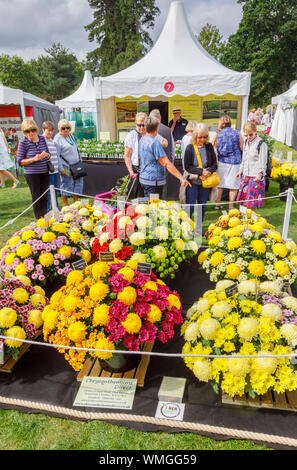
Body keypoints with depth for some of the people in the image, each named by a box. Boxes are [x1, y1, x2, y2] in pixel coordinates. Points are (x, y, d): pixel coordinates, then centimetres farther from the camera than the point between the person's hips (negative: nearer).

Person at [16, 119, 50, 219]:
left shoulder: (42, 138, 4)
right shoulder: (23, 142, -10)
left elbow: (48, 155, 16)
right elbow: (19, 161, -9)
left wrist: (46, 154, -8)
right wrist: (34, 159, -21)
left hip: (44, 172, 5)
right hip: (31, 174, -5)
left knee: (45, 197, 12)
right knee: (36, 197, 3)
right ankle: (38, 219, 15)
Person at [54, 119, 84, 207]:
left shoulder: (71, 135, 14)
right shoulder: (57, 139, -9)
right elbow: (56, 156, -12)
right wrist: (61, 168, -16)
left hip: (76, 165, 7)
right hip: (66, 167, -7)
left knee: (79, 182, 8)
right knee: (66, 184, -2)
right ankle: (65, 205, 10)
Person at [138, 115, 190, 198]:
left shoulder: (142, 139, 9)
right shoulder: (155, 142, -18)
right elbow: (166, 163, -23)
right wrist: (181, 178, -23)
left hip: (144, 179, 9)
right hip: (153, 181, -9)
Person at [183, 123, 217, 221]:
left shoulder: (209, 147, 3)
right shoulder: (190, 148, -5)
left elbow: (214, 164, 5)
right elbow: (187, 166, -7)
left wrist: (209, 171, -16)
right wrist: (201, 171, -18)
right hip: (193, 182, -3)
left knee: (202, 207, 10)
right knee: (190, 207, -2)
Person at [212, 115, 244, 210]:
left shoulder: (217, 135, 0)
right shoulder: (237, 134, -5)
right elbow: (243, 148, -2)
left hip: (221, 162, 3)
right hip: (235, 162, -2)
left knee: (219, 184, 15)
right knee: (233, 185, 6)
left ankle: (217, 204, 22)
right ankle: (231, 206, 10)